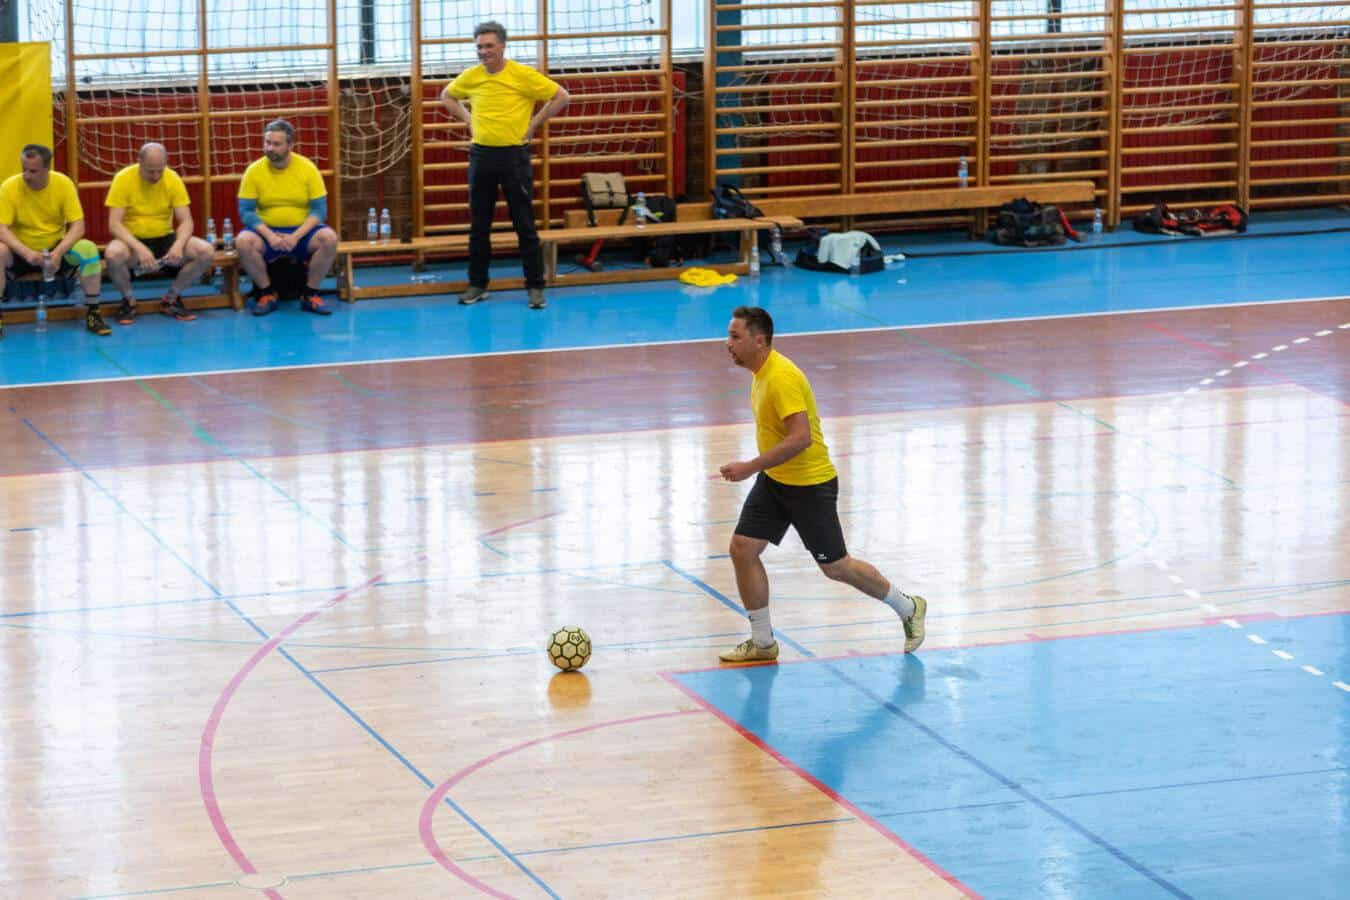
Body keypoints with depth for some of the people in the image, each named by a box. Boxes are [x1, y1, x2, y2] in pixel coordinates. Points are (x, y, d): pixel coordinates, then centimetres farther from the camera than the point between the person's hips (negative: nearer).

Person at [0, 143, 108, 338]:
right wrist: (26, 253, -36)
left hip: (56, 250, 1)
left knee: (88, 249, -27)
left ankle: (92, 313, -13)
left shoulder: (64, 184, -11)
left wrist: (58, 252, -30)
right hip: (21, 253, -1)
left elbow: (78, 227, -13)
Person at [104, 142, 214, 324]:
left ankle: (171, 299, 3)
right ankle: (128, 301, -5)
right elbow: (114, 224, -18)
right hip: (133, 240, -3)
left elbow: (186, 221, -6)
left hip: (165, 239, 3)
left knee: (206, 251, -21)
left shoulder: (173, 179, -5)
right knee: (113, 254, -38)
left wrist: (179, 245, -28)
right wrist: (139, 248, -33)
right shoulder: (124, 179, -13)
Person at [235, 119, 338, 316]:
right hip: (266, 231, 0)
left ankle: (310, 294, -9)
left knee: (329, 238, -29)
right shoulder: (254, 171, -5)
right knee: (243, 241, -31)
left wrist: (296, 236, -21)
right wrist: (269, 236, -22)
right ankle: (267, 293, -8)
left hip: (302, 231, 0)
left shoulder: (308, 168, -5)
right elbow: (246, 211, -7)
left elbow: (319, 210, -7)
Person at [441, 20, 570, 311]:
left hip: (514, 155, -4)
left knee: (524, 225, -1)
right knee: (479, 226, 9)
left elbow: (561, 96, -5)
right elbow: (447, 96, 22)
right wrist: (467, 119, 9)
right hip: (481, 155, 4)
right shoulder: (471, 77, 3)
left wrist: (534, 124, -6)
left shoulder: (523, 75, -9)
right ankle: (477, 284, 19)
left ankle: (535, 287, 5)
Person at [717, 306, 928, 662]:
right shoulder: (762, 372, 5)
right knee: (742, 548, -1)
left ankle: (909, 608, 25)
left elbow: (800, 438, -33)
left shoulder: (781, 378, -26)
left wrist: (751, 468, -32)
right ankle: (762, 643, 9)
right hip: (774, 481, 9)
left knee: (835, 567, 4)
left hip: (810, 485, -9)